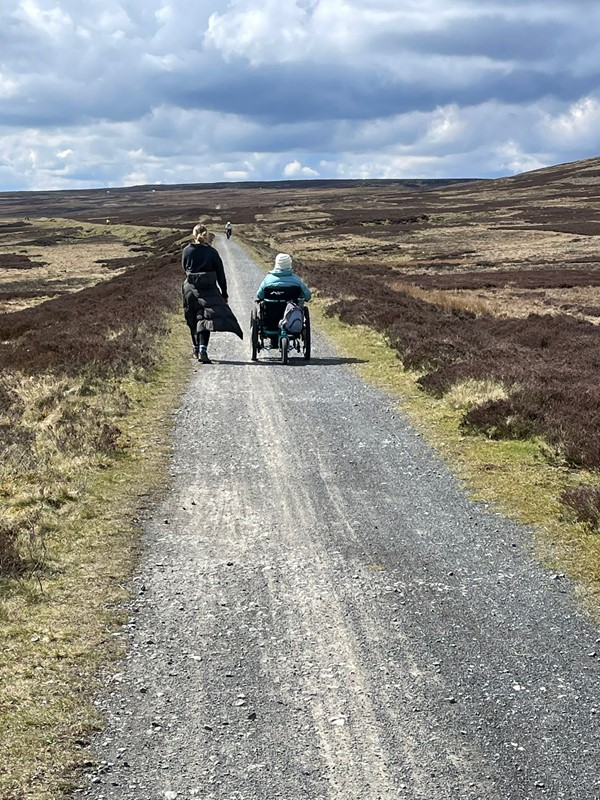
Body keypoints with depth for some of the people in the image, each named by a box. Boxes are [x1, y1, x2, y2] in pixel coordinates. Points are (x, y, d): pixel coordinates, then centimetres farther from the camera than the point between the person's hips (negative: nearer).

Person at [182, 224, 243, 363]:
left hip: (191, 288, 2)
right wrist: (224, 294, 4)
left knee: (193, 320, 14)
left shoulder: (187, 251, 0)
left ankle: (197, 349, 25)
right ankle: (203, 350, -20)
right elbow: (220, 274, -1)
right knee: (204, 319, -3)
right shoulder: (212, 252, -2)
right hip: (209, 289, -2)